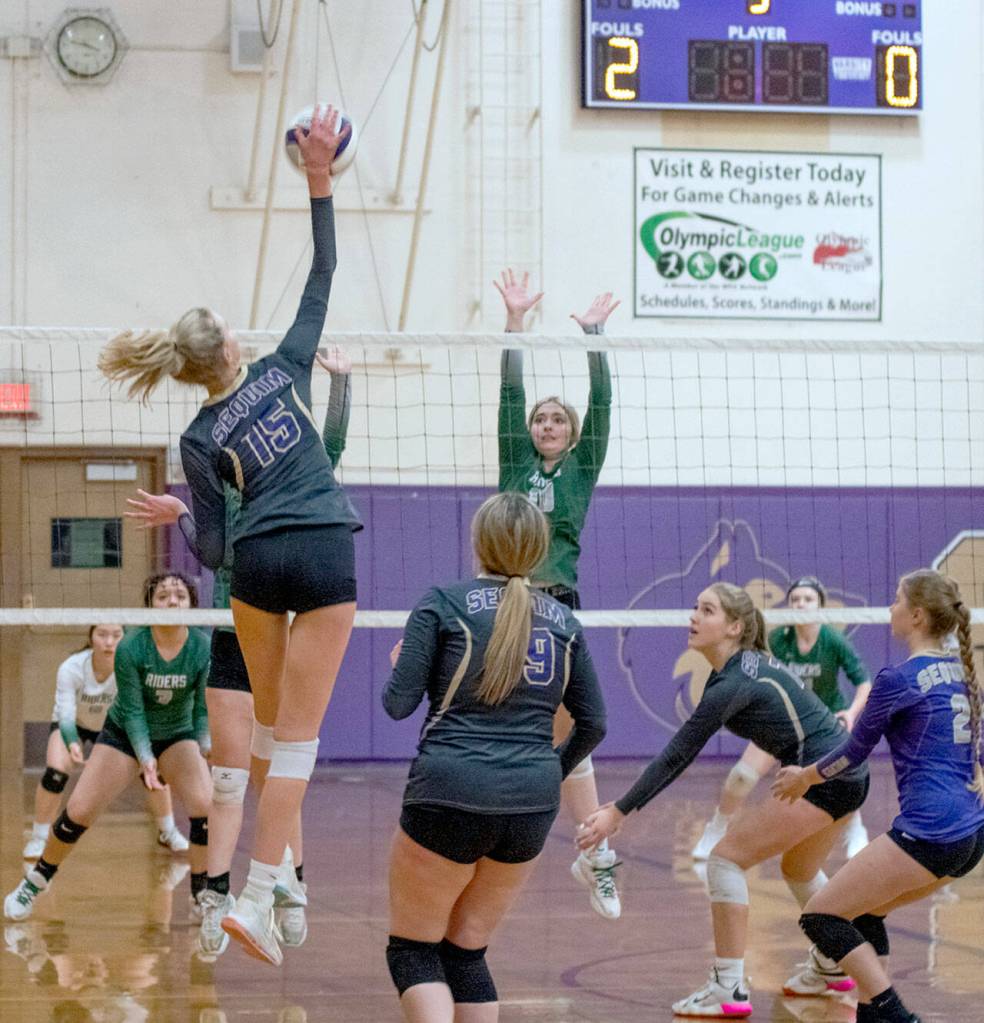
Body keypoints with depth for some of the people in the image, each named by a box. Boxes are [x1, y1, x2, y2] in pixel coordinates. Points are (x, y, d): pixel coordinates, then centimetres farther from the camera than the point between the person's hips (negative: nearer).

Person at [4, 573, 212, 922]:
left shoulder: (203, 650, -21)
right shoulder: (130, 649, -26)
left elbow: (203, 708, -12)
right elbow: (133, 710, -22)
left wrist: (206, 747, -26)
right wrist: (146, 758, -33)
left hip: (178, 736, 1)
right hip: (123, 734, -1)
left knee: (207, 806, -22)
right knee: (78, 812, -6)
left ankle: (202, 892, -4)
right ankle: (36, 880, 19)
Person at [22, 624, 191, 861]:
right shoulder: (70, 668, -35)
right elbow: (66, 717, -37)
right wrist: (72, 744, -58)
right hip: (74, 725, -2)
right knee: (55, 773, -25)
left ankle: (167, 832, 15)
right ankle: (38, 838, -4)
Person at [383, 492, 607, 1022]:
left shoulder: (444, 602, -2)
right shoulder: (562, 620, 11)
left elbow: (398, 704, -4)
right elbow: (592, 724, 12)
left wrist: (400, 664, 18)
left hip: (451, 795, -4)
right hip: (532, 805, 4)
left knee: (412, 950, 7)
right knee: (466, 951, 17)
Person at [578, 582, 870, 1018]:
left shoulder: (732, 684, -17)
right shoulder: (749, 663, 10)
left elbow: (676, 756, -17)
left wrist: (618, 812, -15)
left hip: (823, 780, -10)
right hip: (848, 774, 10)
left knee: (726, 857, -7)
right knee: (799, 870, 29)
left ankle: (730, 990, -7)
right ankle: (835, 969, 43)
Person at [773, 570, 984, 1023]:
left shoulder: (898, 678, -10)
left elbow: (855, 751, 1)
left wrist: (805, 777, 17)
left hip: (928, 831, -9)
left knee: (820, 916, -1)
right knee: (863, 913, 24)